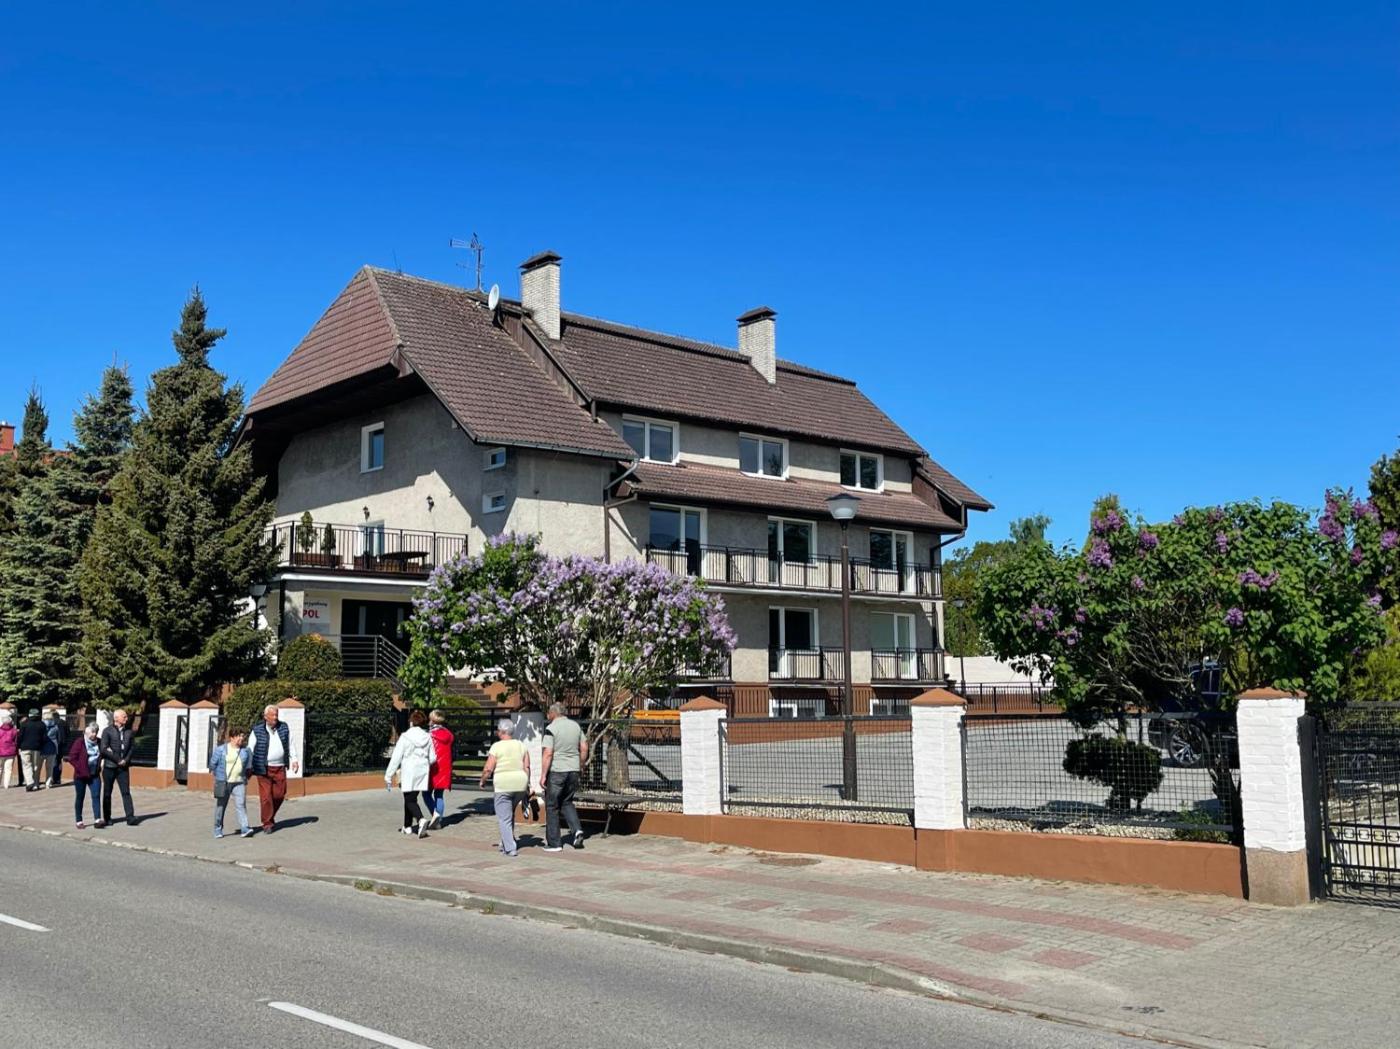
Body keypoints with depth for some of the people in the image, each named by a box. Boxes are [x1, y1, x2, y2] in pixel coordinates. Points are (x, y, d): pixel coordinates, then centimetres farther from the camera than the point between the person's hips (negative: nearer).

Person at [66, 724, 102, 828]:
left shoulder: (98, 743, 6)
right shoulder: (79, 742, -9)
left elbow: (101, 755, 21)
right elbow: (71, 758, -11)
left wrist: (99, 767, 4)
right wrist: (81, 769, -15)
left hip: (94, 775, 3)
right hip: (81, 776, -3)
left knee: (96, 796, -6)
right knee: (80, 797, 8)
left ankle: (97, 819, -10)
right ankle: (78, 821, 16)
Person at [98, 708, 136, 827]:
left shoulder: (128, 731, 10)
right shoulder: (107, 731, -3)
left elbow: (132, 746, 10)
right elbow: (103, 749, -11)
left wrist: (126, 760, -6)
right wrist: (118, 760, -12)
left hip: (123, 766, 3)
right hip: (110, 766, -2)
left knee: (126, 792, -4)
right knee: (107, 793, 6)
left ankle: (130, 817, -8)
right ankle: (107, 818, 15)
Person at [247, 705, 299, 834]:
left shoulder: (284, 728, 6)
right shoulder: (257, 730, -4)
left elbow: (290, 744, 14)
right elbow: (250, 749, 0)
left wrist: (294, 760, 6)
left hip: (280, 768, 3)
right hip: (264, 768, -3)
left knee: (279, 795, 4)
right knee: (266, 796, -5)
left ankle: (271, 817, 28)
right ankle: (267, 823, 5)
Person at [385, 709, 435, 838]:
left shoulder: (405, 737, -11)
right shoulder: (427, 737, 2)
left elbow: (396, 758, -11)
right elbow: (432, 758, 6)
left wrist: (388, 776, -7)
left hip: (408, 773, -5)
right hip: (422, 773, 5)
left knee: (410, 800, -2)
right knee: (411, 798, 18)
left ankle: (421, 819, -26)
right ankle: (408, 826, 24)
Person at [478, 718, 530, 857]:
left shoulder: (496, 747, -7)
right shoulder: (521, 745, 7)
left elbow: (488, 769, -10)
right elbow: (527, 767, 4)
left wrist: (482, 781, 6)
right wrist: (527, 785, 11)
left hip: (502, 785, -5)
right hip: (520, 784, 5)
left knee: (504, 818, 0)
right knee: (510, 813, 23)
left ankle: (509, 848, -5)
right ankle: (507, 841, 25)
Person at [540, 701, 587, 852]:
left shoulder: (551, 728, -13)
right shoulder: (575, 725, 6)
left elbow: (548, 754, -17)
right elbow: (584, 748, 9)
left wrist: (543, 775, -13)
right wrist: (580, 766, 20)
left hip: (556, 771, -6)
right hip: (573, 771, 6)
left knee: (552, 806, 6)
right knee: (567, 802, 21)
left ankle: (554, 843, 8)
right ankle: (577, 829, 1)